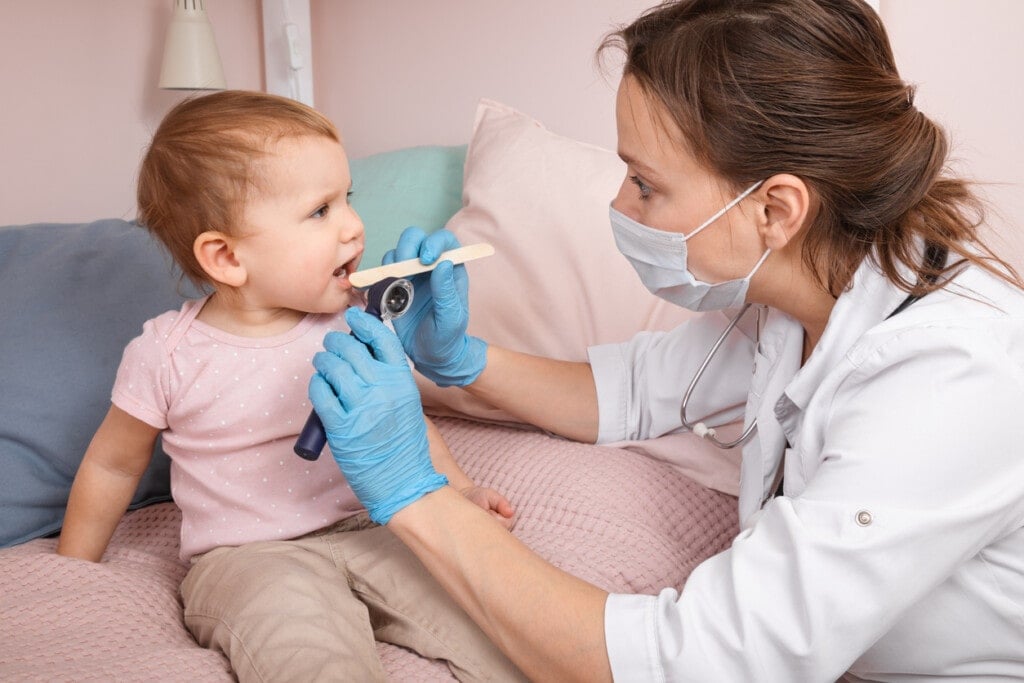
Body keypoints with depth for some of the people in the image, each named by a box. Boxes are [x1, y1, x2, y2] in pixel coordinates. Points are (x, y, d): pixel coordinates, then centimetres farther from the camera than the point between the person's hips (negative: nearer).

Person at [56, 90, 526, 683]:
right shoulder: (169, 356, -9)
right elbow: (113, 464, 7)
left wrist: (461, 490, 5)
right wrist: (72, 577, 17)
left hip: (367, 531, 4)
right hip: (248, 559, -3)